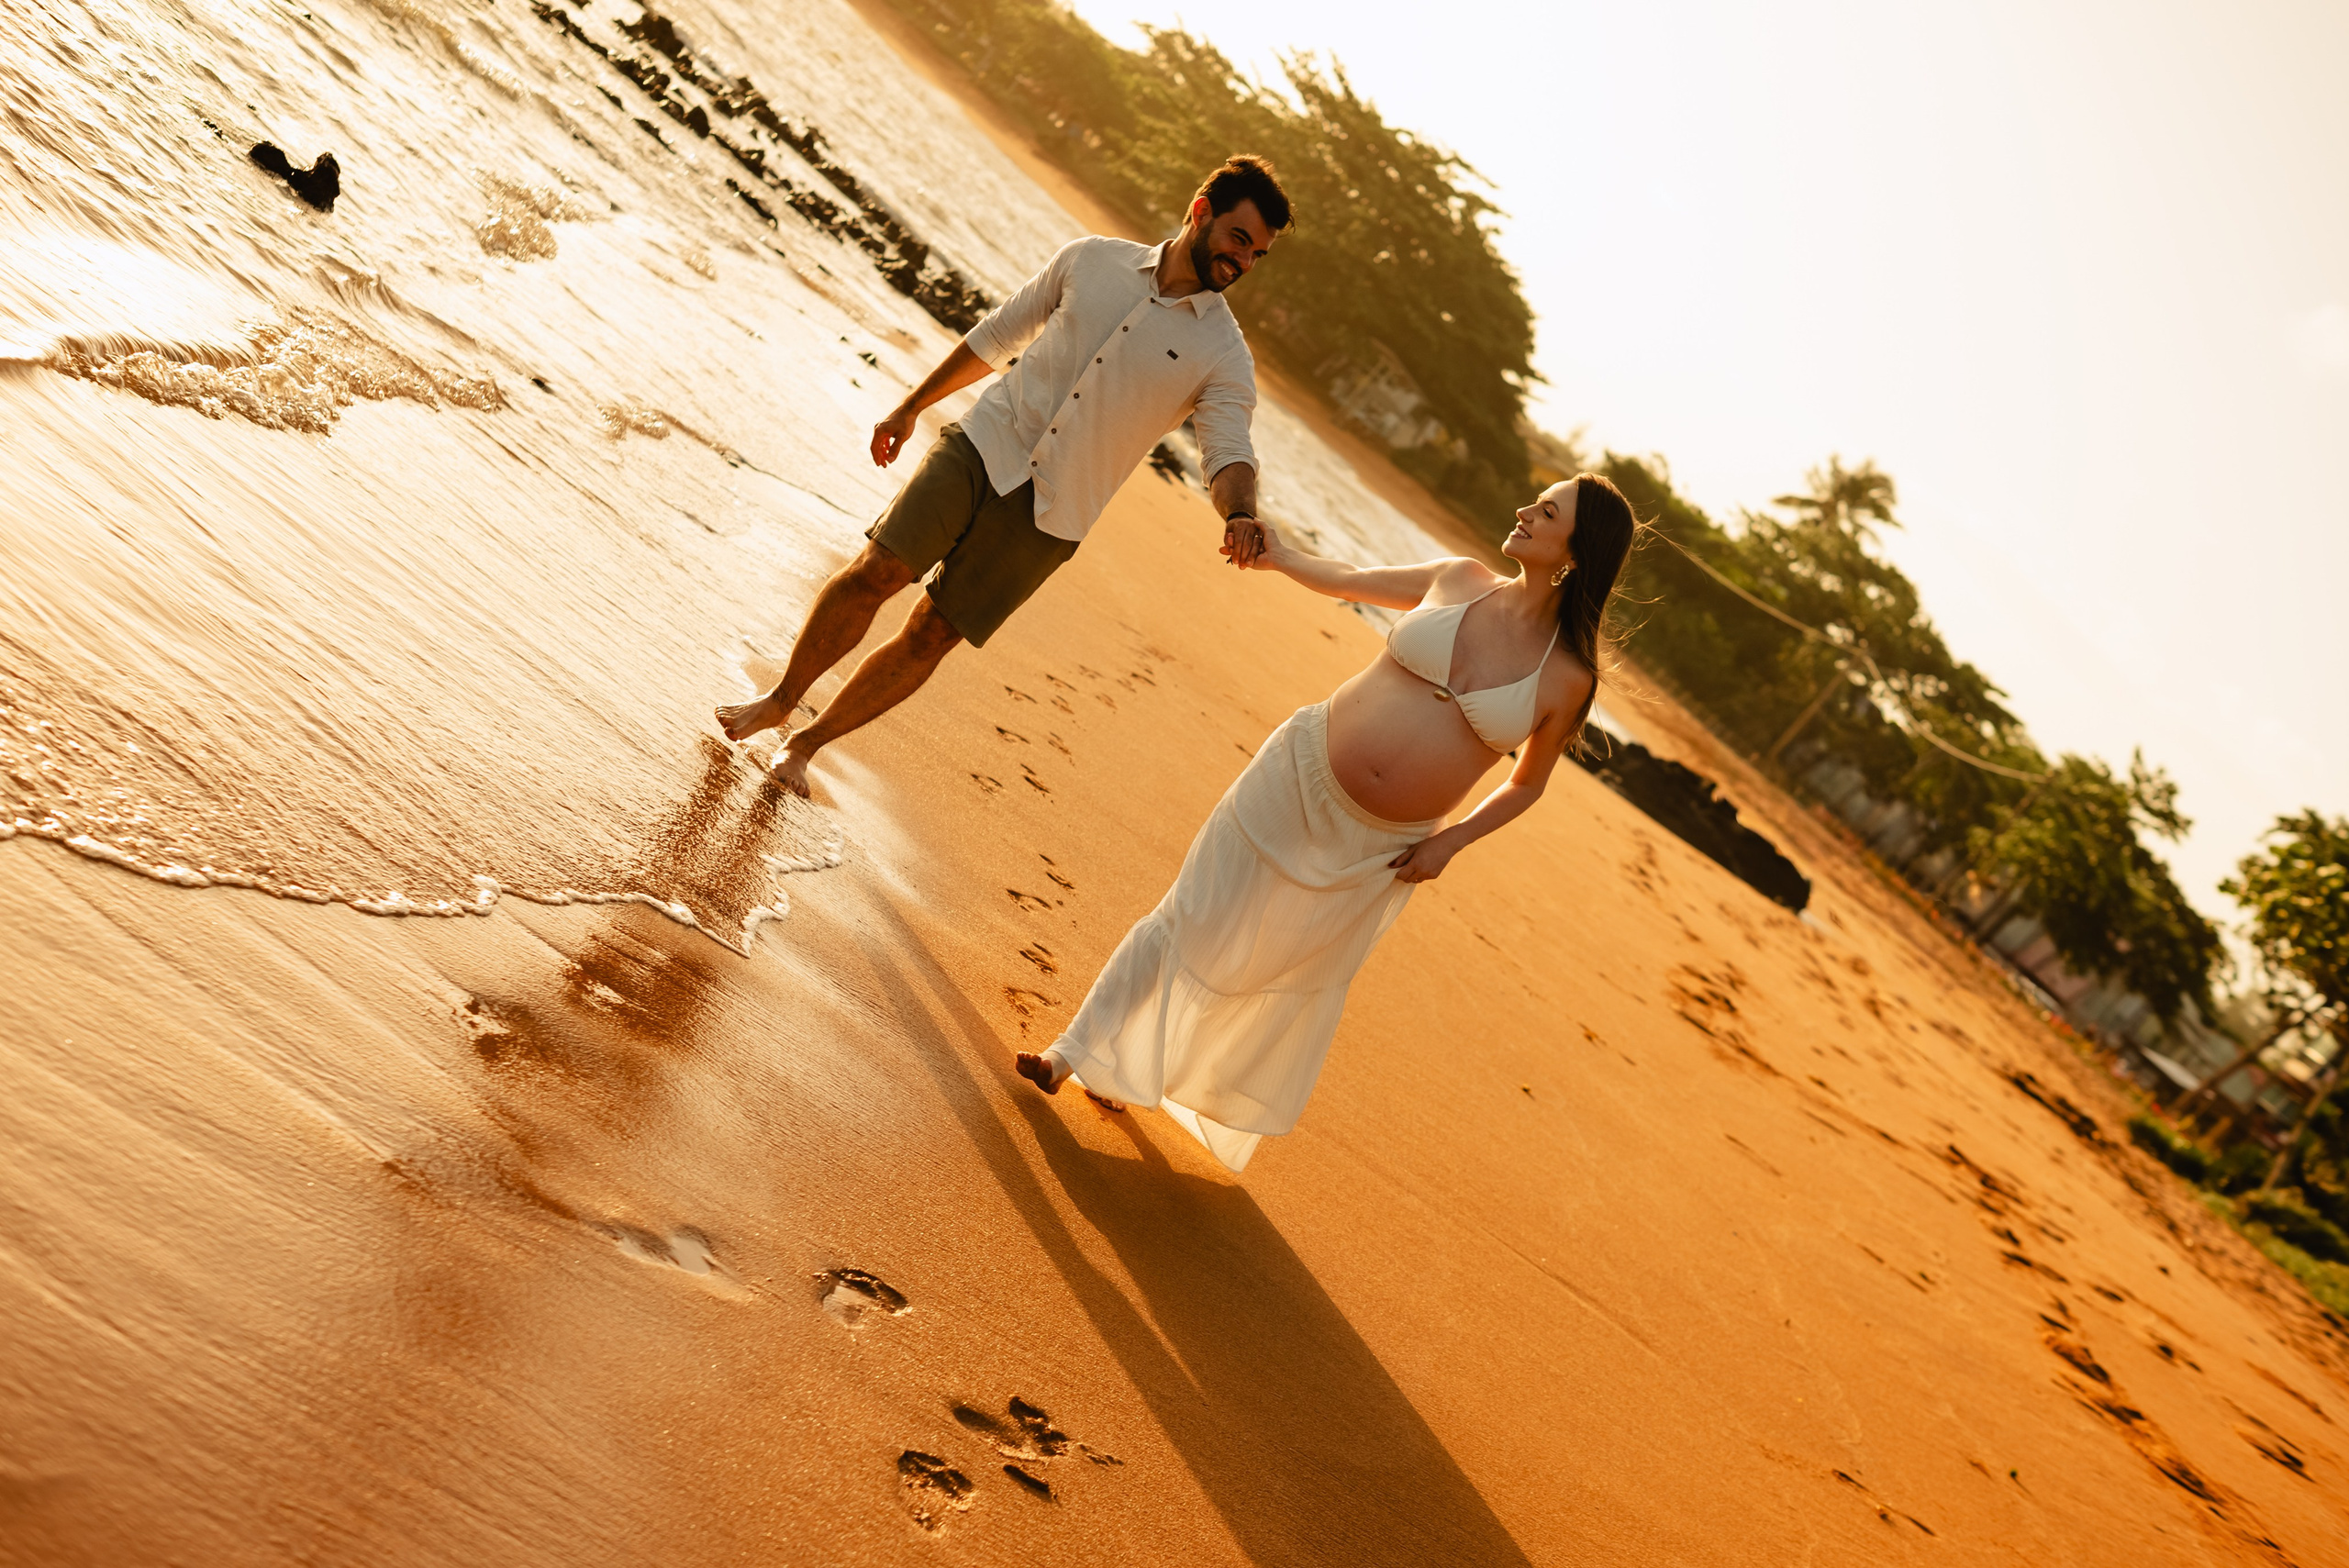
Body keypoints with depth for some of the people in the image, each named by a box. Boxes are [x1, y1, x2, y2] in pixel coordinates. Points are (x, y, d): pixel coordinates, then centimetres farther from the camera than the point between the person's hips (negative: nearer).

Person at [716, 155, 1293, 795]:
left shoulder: (1225, 357, -2)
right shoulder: (1093, 258, 4)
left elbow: (1229, 453, -13)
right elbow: (997, 336, 13)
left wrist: (1240, 515, -36)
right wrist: (911, 406, 16)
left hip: (1050, 514, -1)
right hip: (982, 446, 1)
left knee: (931, 635, -1)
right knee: (874, 573, -10)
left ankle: (808, 743, 18)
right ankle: (780, 701, 14)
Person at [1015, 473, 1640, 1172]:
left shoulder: (1568, 677, -7)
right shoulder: (1458, 579, -1)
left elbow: (1527, 783, 6)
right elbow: (1349, 581, 16)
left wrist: (1450, 842, -4)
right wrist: (1280, 555, 7)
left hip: (1375, 852, -1)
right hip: (1300, 775, 1)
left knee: (1300, 982, 15)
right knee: (1193, 922, 5)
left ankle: (1218, 1102, 38)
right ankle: (1079, 1054, 19)